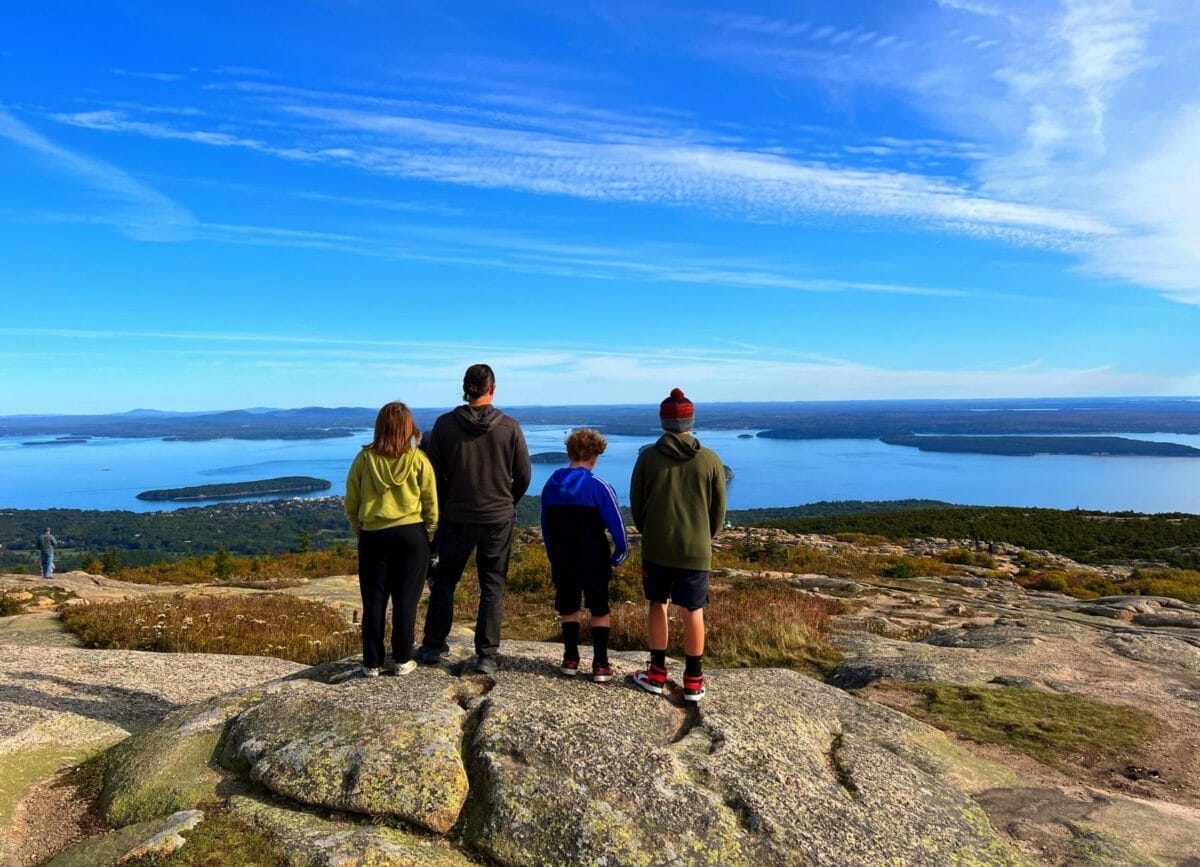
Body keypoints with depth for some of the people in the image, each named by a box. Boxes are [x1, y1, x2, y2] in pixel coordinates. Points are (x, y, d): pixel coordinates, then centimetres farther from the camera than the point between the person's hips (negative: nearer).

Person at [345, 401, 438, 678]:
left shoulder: (364, 459, -4)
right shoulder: (418, 460, -6)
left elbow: (351, 504, 4)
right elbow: (431, 504, -1)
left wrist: (360, 531, 17)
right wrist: (427, 534, 13)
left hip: (373, 537, 1)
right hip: (411, 535, -1)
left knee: (373, 601, 11)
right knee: (406, 599, 8)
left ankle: (372, 663, 17)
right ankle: (402, 660, 15)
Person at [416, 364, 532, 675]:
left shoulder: (444, 424, -5)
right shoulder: (509, 427, -7)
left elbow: (434, 474, -1)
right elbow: (524, 475, -2)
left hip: (456, 518, 1)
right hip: (499, 519, 0)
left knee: (444, 582, 17)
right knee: (493, 587, 9)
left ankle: (433, 647, 26)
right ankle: (486, 656, 11)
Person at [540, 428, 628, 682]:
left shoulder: (551, 485, 0)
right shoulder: (599, 487, -15)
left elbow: (545, 526, 8)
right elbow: (616, 525, -14)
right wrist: (618, 555, 0)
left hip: (562, 561, 4)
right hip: (593, 562, -4)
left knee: (568, 609, 17)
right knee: (599, 611, 8)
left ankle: (570, 659, 21)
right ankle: (600, 665, 9)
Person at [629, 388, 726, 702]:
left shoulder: (648, 457, -7)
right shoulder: (710, 460, -6)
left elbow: (636, 505, 1)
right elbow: (718, 510, 2)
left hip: (656, 547, 0)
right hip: (696, 550, 0)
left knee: (657, 605, 16)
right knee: (693, 611, 9)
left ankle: (657, 674, 21)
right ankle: (693, 681, 17)